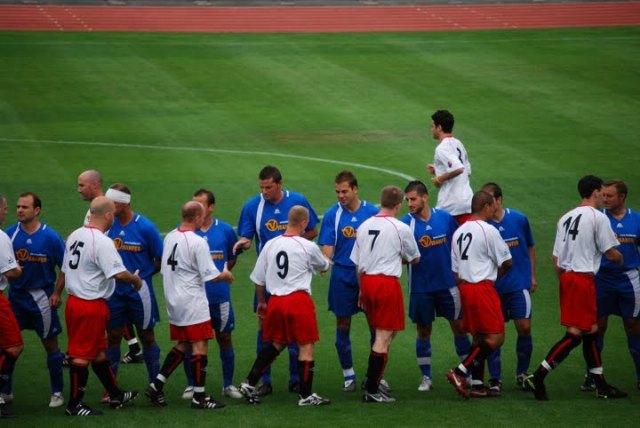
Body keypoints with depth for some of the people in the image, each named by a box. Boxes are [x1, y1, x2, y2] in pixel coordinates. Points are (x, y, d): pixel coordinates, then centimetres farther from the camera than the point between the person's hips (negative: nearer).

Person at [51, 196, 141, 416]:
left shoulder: (74, 235, 8)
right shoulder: (102, 242, -19)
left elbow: (65, 269, 18)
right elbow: (119, 273, -24)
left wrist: (57, 293, 28)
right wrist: (135, 279, -5)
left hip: (73, 300, 9)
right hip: (92, 305, -9)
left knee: (98, 351, 18)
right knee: (82, 355, -1)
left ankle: (115, 395, 30)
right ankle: (74, 404, 5)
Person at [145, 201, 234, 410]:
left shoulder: (169, 237, 6)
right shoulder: (198, 242, -17)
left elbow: (165, 269, 14)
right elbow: (209, 275, -14)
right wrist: (225, 275, 5)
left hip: (174, 301, 8)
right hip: (193, 303, -8)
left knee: (182, 346, 17)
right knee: (200, 346, -1)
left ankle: (156, 386, 12)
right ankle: (199, 397, 0)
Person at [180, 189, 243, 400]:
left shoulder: (225, 230, 1)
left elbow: (232, 258, 14)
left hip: (219, 295, 1)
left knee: (224, 337, 7)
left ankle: (228, 385, 18)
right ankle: (191, 385, 16)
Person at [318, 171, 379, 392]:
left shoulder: (372, 212, -1)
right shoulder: (332, 214, -1)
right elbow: (327, 246, -5)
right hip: (342, 276, 0)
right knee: (343, 324, 5)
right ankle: (348, 375, 16)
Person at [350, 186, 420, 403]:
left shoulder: (364, 226, 9)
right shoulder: (401, 228, -6)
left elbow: (358, 264, 12)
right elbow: (414, 258, 8)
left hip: (367, 281, 6)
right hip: (388, 282, -6)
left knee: (382, 334, 21)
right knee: (384, 337, -3)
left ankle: (371, 380, 19)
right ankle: (372, 391, -6)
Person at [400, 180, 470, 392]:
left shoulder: (445, 217, -2)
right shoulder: (406, 223, -7)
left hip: (448, 284, 1)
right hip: (420, 287, -1)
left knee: (458, 326, 5)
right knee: (423, 331, 6)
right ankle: (426, 377, 17)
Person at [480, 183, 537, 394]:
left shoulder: (519, 219, 0)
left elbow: (530, 247, 13)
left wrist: (532, 275, 13)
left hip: (519, 283, 1)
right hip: (493, 286, -1)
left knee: (524, 327, -3)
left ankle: (522, 373, 16)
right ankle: (495, 379, 7)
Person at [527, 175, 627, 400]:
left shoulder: (565, 218, 15)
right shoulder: (598, 217, -9)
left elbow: (556, 257, 14)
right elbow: (611, 254, -7)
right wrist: (620, 259, 15)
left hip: (566, 276, 9)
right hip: (584, 277, -9)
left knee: (591, 331, 15)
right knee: (576, 333, -7)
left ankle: (601, 386, 19)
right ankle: (538, 377, -14)